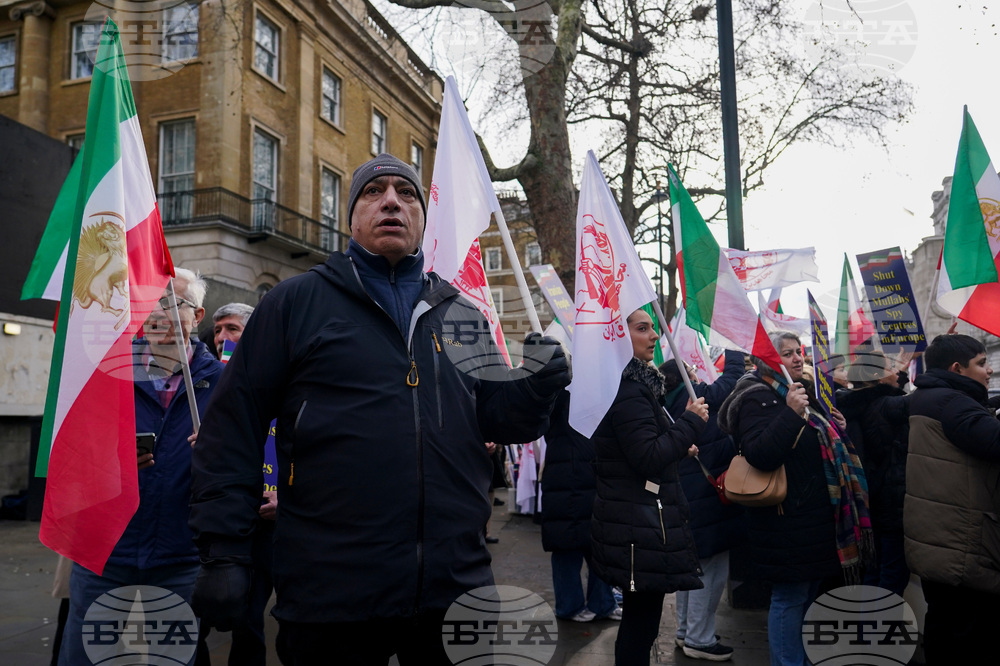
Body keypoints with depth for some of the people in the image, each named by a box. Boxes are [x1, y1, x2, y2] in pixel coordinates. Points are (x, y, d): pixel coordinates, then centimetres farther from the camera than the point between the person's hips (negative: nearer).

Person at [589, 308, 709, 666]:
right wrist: (691, 422, -14)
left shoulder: (636, 382, 15)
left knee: (640, 618, 18)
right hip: (641, 526, -10)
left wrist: (678, 449, 15)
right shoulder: (627, 389, -19)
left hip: (636, 520, 10)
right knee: (641, 620, -1)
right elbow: (649, 459, -23)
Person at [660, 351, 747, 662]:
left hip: (685, 498, 9)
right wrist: (733, 351, 6)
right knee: (711, 570, 1)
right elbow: (733, 377, -7)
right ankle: (699, 640, 10)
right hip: (709, 499, -8)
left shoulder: (666, 410, 6)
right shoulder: (700, 398, -15)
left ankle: (686, 631, 31)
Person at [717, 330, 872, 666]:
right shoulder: (758, 399, -13)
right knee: (790, 600, -2)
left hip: (816, 518, 10)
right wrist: (791, 413, -31)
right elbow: (759, 455, -28)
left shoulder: (801, 393, 16)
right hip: (789, 521, -10)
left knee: (809, 595, 18)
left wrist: (838, 431, 9)